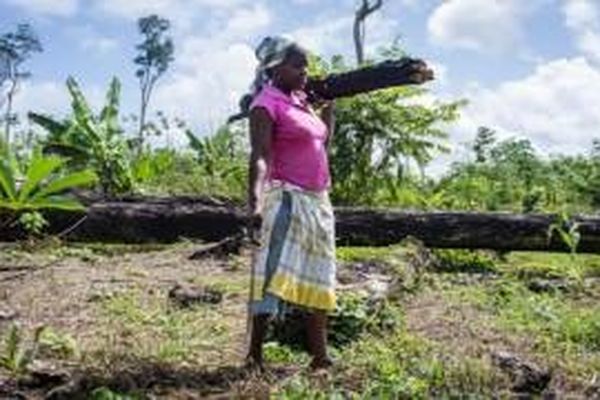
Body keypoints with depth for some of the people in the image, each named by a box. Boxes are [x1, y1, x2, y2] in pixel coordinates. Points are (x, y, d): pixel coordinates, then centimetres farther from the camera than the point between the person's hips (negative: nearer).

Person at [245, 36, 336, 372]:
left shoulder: (301, 100, 15)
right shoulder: (267, 103, -8)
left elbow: (323, 143, 25)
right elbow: (260, 156, -20)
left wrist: (329, 104, 18)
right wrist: (255, 201, -32)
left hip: (318, 201, 9)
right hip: (286, 199, -9)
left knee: (319, 278, 10)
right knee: (277, 277, -11)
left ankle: (321, 357, 18)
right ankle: (255, 355, -4)